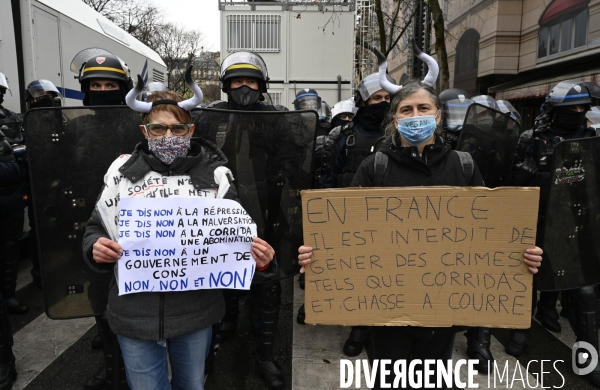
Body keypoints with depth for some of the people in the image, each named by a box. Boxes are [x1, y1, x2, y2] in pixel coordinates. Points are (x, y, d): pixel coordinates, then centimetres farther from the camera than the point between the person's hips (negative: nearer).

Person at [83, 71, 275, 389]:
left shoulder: (213, 173, -4)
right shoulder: (123, 172, -1)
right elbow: (96, 228, 8)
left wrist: (256, 256, -20)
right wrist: (96, 247, -15)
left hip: (195, 311, 0)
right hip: (135, 313, 1)